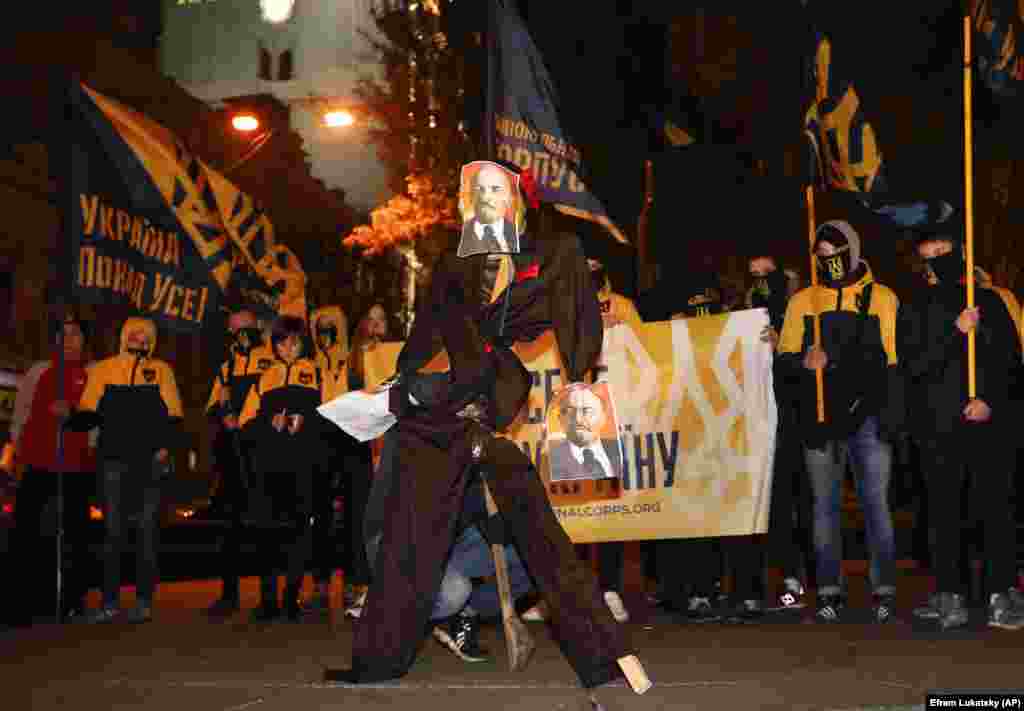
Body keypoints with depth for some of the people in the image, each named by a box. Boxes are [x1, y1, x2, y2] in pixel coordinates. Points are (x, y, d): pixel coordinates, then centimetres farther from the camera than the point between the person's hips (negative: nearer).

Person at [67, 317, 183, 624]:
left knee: (147, 530, 2)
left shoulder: (161, 370, 10)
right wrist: (70, 416, -12)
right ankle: (109, 603, 5)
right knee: (112, 531, 1)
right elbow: (89, 413, 9)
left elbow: (174, 416, 5)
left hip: (150, 461, -1)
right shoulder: (103, 369, 13)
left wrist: (166, 446, -10)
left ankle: (144, 602, 7)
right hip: (113, 459, 1)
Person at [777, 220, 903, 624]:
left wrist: (893, 415, -4)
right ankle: (829, 593, 11)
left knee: (875, 504, -3)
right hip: (819, 419, 2)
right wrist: (804, 362, -15)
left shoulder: (882, 299, 8)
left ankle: (884, 591, 4)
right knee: (825, 506, 5)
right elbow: (785, 360, 8)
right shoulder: (802, 301, 12)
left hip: (868, 417, -2)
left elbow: (895, 360, 4)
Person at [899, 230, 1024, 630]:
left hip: (989, 422, 0)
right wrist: (956, 333, -12)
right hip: (938, 428, 0)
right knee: (944, 513, 1)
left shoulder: (989, 302, 11)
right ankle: (949, 597, 5)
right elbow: (914, 366, -3)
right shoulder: (914, 311, 8)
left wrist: (990, 399, -6)